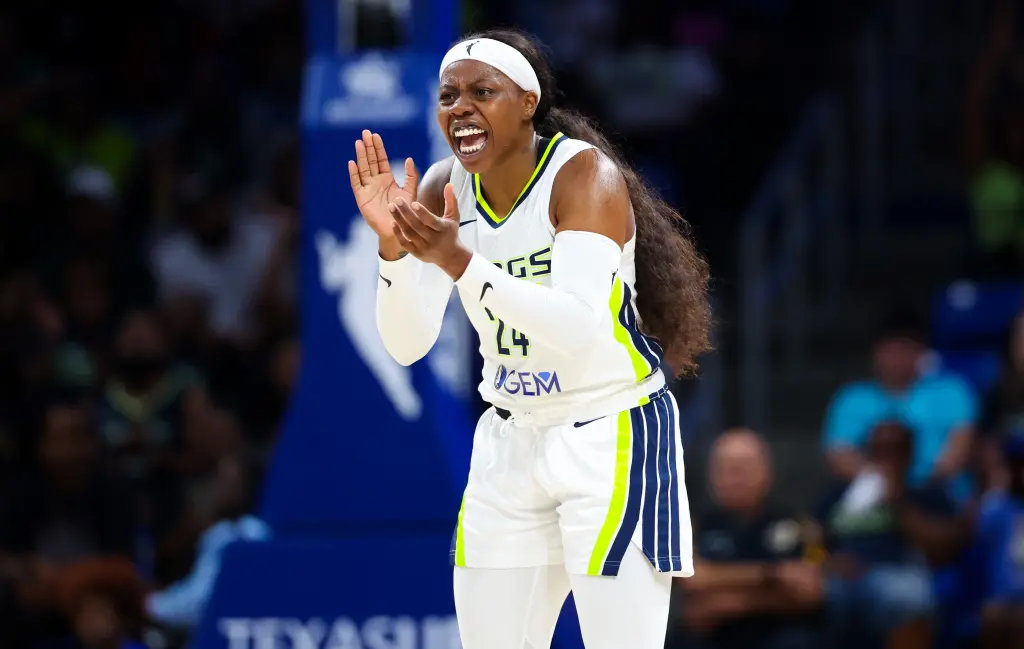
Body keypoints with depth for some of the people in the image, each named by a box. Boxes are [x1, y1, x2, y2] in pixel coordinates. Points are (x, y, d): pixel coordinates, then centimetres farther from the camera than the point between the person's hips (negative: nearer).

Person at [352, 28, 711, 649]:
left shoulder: (583, 173, -19)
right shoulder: (443, 188, -1)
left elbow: (580, 328, -32)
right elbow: (408, 346, -7)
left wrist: (458, 261, -39)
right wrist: (393, 244, -24)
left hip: (613, 437, -6)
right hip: (513, 441, 6)